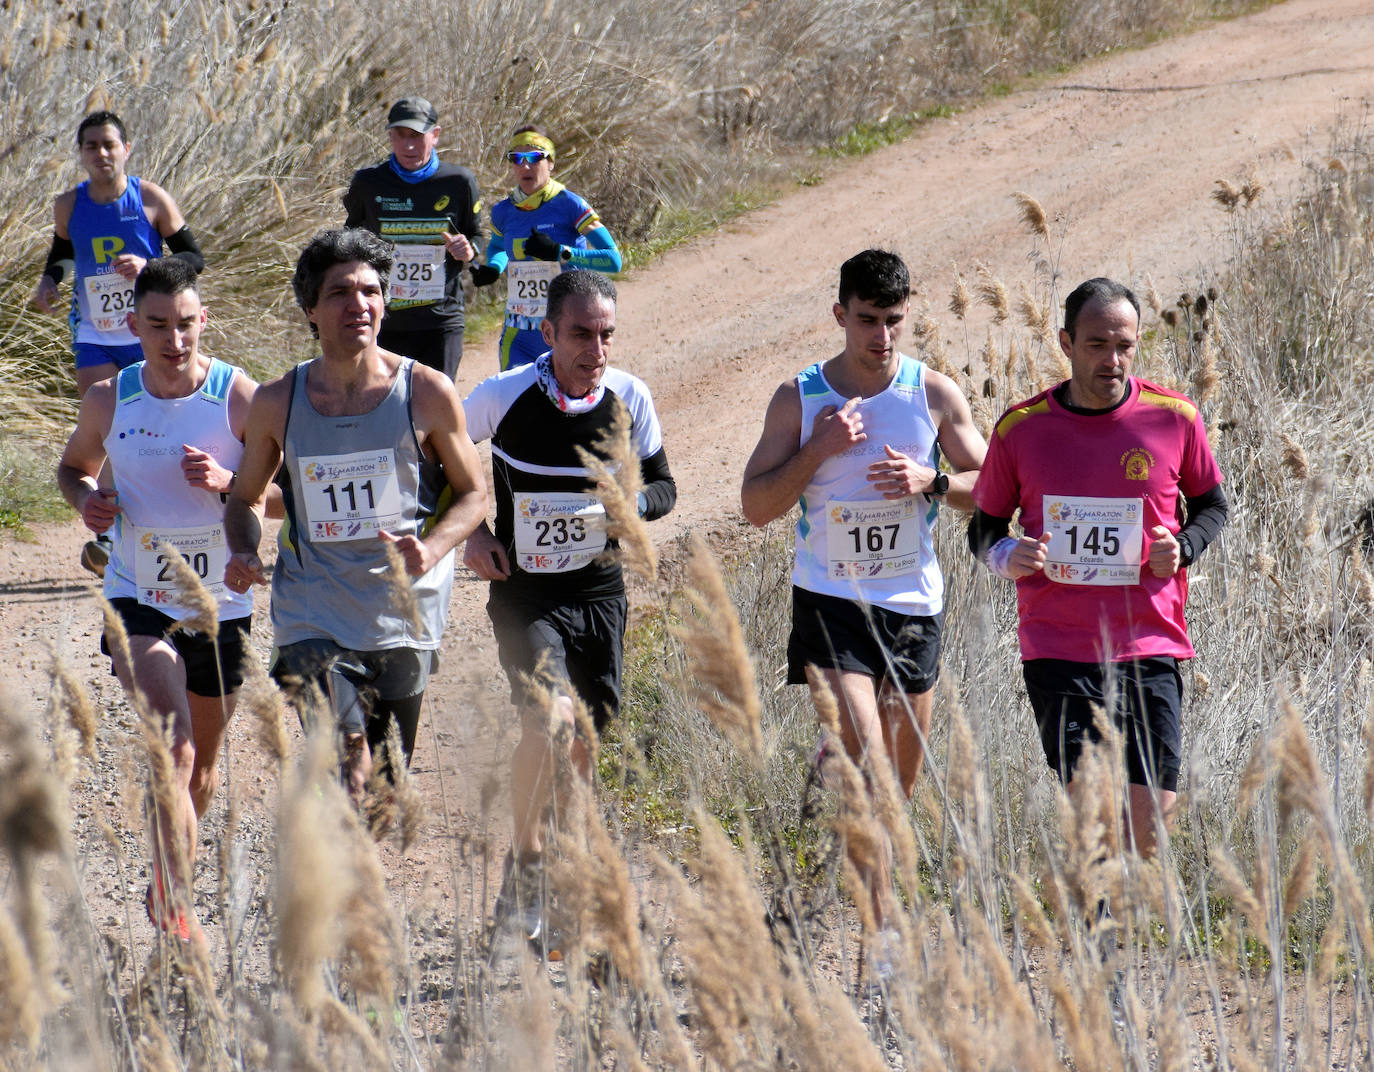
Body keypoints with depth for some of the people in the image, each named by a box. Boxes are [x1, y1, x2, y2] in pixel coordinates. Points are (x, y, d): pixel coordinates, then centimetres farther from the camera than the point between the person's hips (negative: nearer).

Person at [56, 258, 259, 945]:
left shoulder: (240, 398, -9)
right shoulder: (109, 401, -2)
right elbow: (74, 466, 17)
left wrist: (228, 483, -24)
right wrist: (85, 499, -6)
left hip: (221, 604, 1)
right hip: (137, 599, -1)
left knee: (202, 759, 16)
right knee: (173, 747, -21)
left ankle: (171, 879, 41)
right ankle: (178, 910, -25)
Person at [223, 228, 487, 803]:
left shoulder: (427, 394, -5)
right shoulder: (277, 403, 0)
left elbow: (472, 493, 5)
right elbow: (245, 496, 15)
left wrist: (432, 548, -15)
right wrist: (243, 552, -6)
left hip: (403, 620, 0)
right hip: (313, 619, 0)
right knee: (344, 762, -22)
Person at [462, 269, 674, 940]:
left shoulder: (629, 398, -6)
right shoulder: (503, 396, -14)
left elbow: (662, 485, 6)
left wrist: (634, 501, -16)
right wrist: (467, 532, -7)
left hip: (599, 589, 4)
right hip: (523, 590, -4)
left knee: (585, 734, 9)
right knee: (547, 719, -22)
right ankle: (526, 866, -2)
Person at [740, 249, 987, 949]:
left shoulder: (935, 395, 1)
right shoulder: (799, 400, -2)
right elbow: (756, 505, -2)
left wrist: (932, 480, -13)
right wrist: (819, 450, -15)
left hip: (913, 604, 3)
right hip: (830, 599, -3)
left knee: (898, 784, 11)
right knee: (864, 764, -18)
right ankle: (882, 935, -23)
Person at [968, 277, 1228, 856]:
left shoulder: (1175, 418, 1)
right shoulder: (1020, 428, 1)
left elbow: (1211, 503, 16)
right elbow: (984, 525, 13)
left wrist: (1182, 547, -5)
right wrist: (1006, 557, -10)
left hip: (1150, 648, 1)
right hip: (1057, 650, -1)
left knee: (1153, 818, -1)